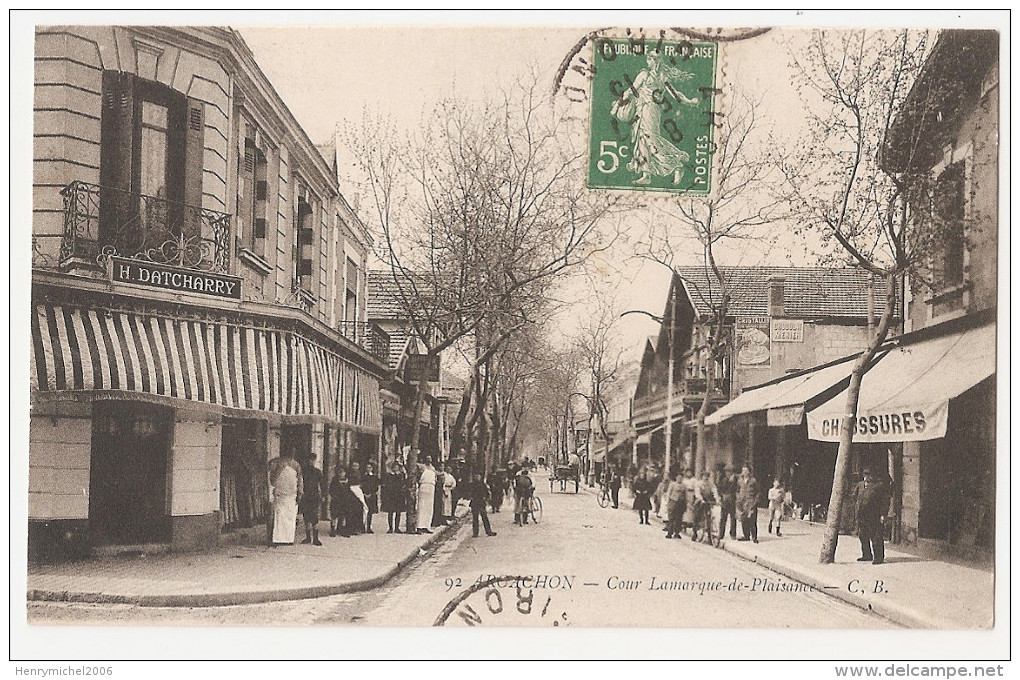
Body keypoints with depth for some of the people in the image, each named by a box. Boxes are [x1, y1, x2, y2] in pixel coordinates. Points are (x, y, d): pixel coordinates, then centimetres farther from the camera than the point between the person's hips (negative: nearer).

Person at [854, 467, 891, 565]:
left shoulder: (880, 485, -2)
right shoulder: (860, 485, 16)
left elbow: (885, 501, -6)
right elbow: (855, 496, 22)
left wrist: (883, 514, -12)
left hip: (874, 516, -6)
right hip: (862, 516, 7)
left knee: (876, 538, -7)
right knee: (863, 536, 13)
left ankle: (879, 557, -2)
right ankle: (867, 555, 25)